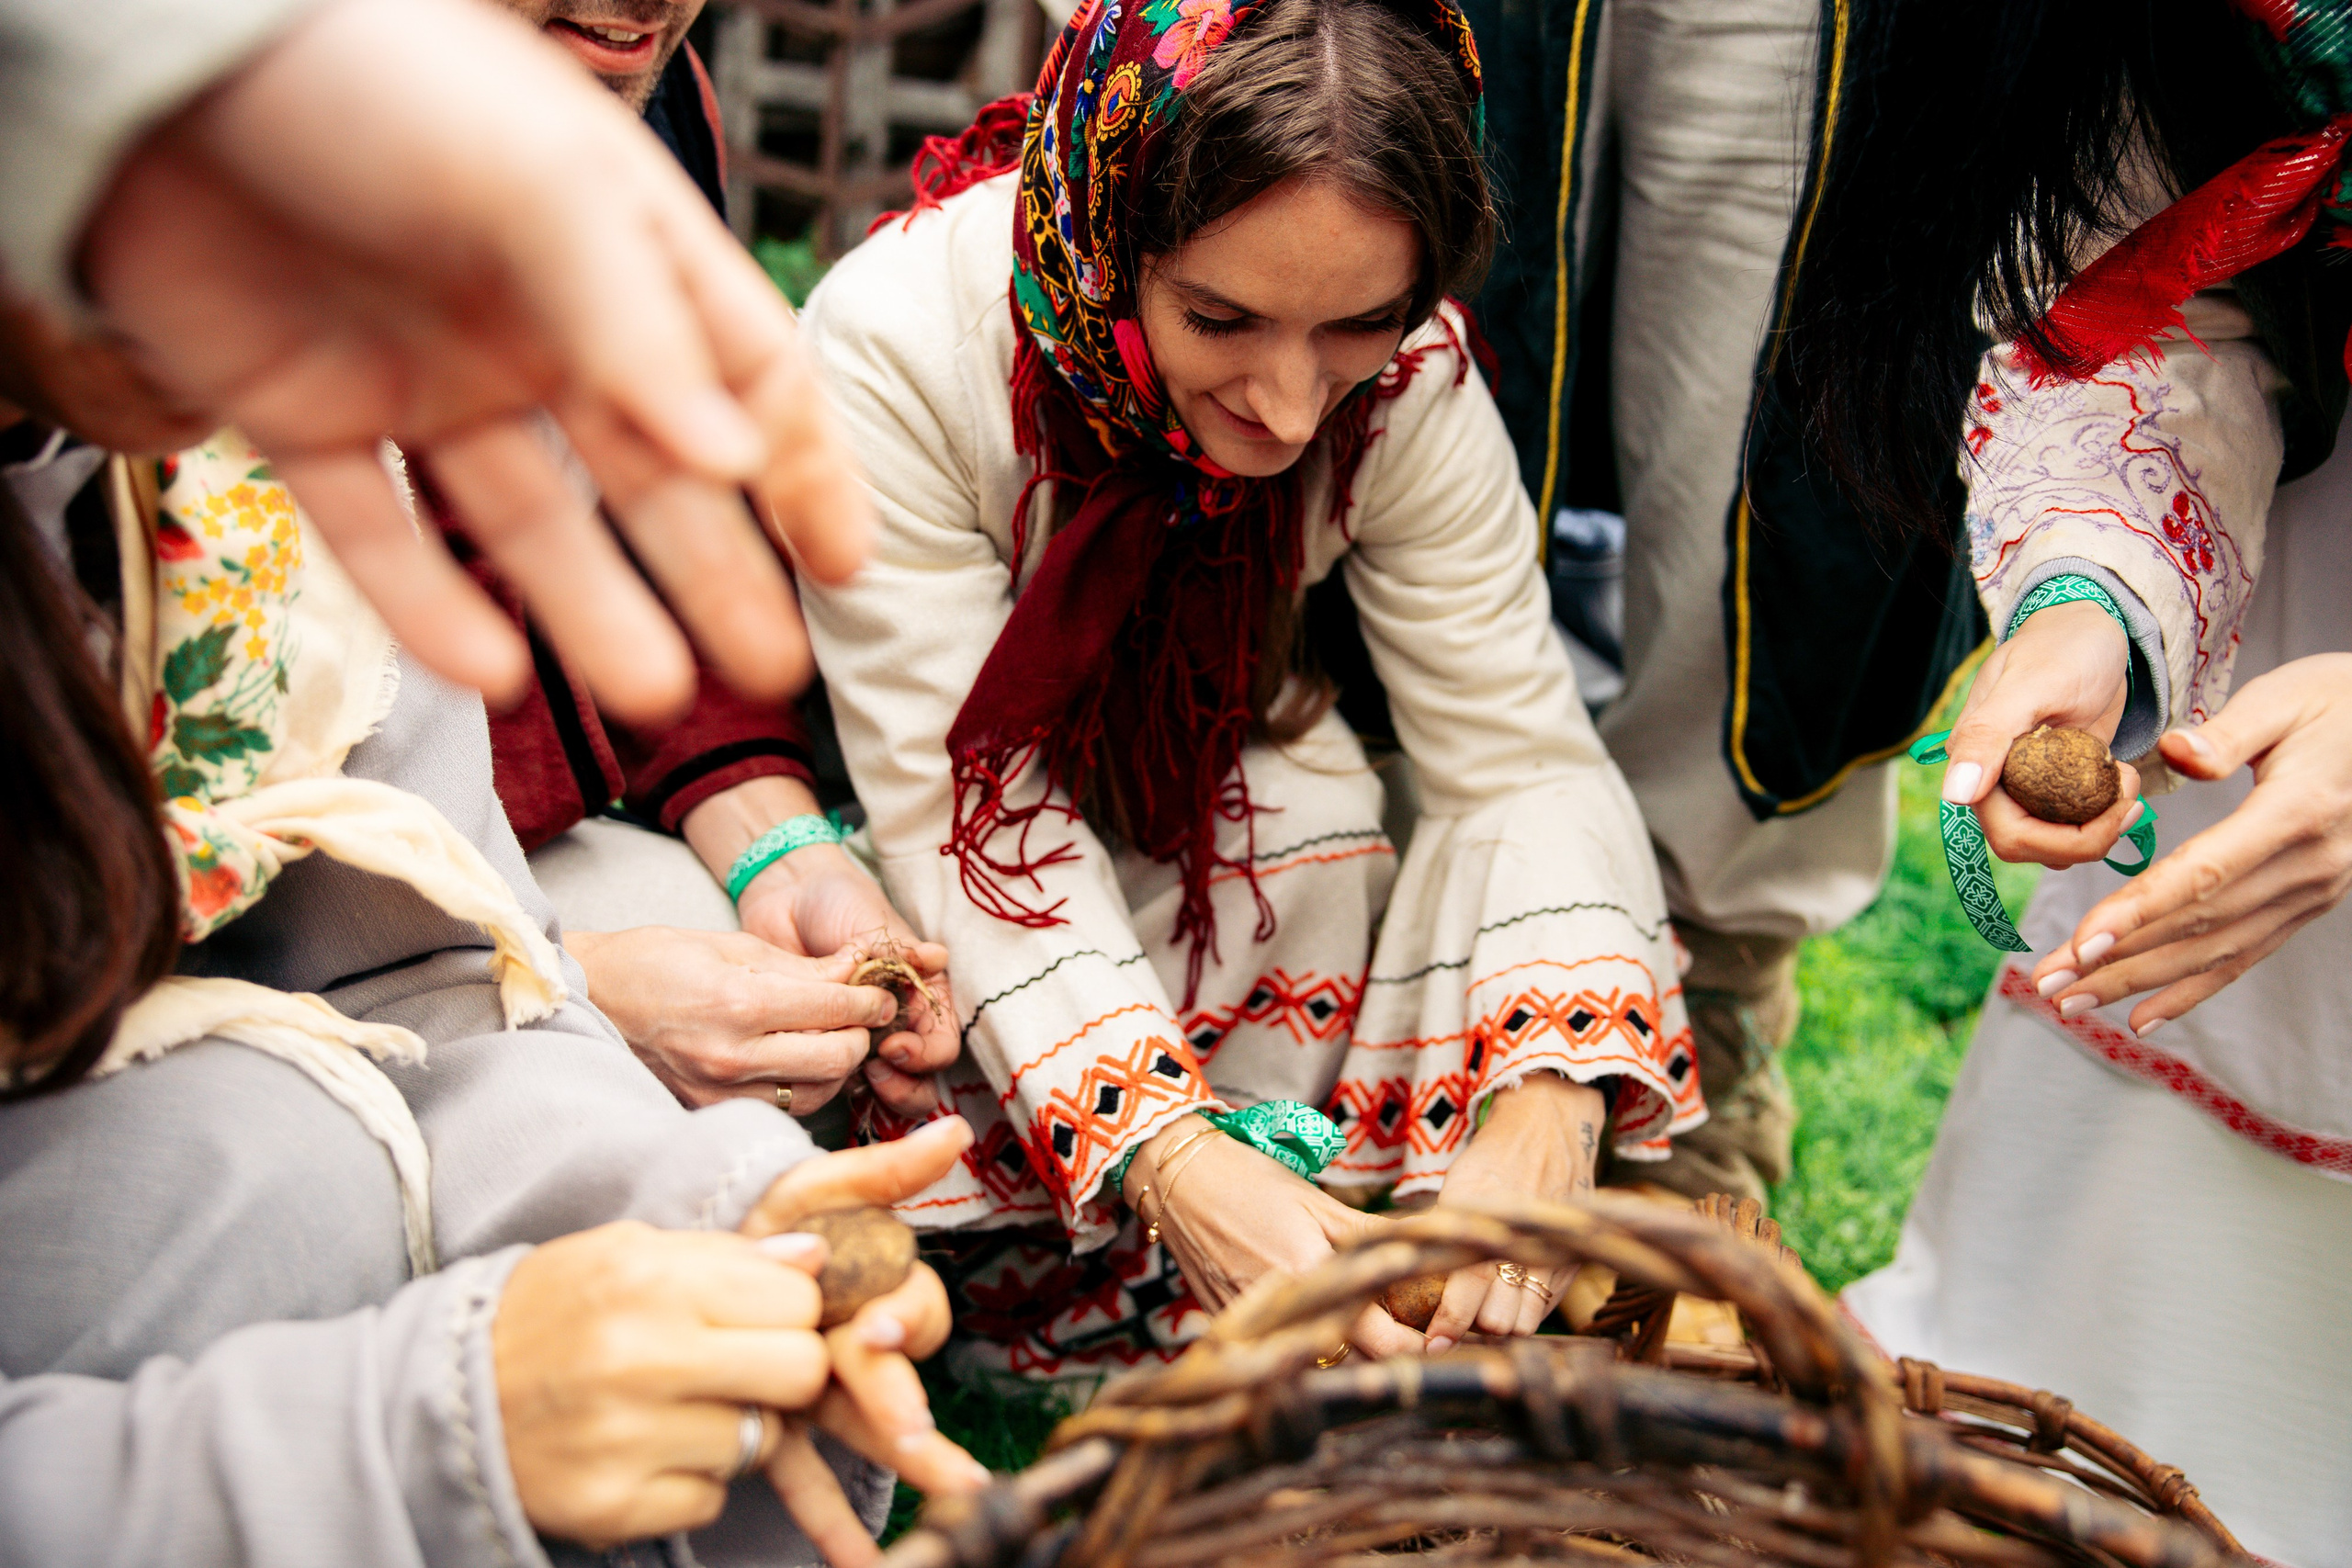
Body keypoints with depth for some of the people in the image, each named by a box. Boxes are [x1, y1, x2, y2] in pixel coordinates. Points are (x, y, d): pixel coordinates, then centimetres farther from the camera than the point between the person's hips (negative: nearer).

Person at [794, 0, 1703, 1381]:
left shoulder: (1408, 372, -23)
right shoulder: (894, 346, -32)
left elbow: (1525, 757, -21)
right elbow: (966, 810, -32)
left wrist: (1549, 1113, -39)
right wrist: (1172, 1160, -45)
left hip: (1219, 825, 3)